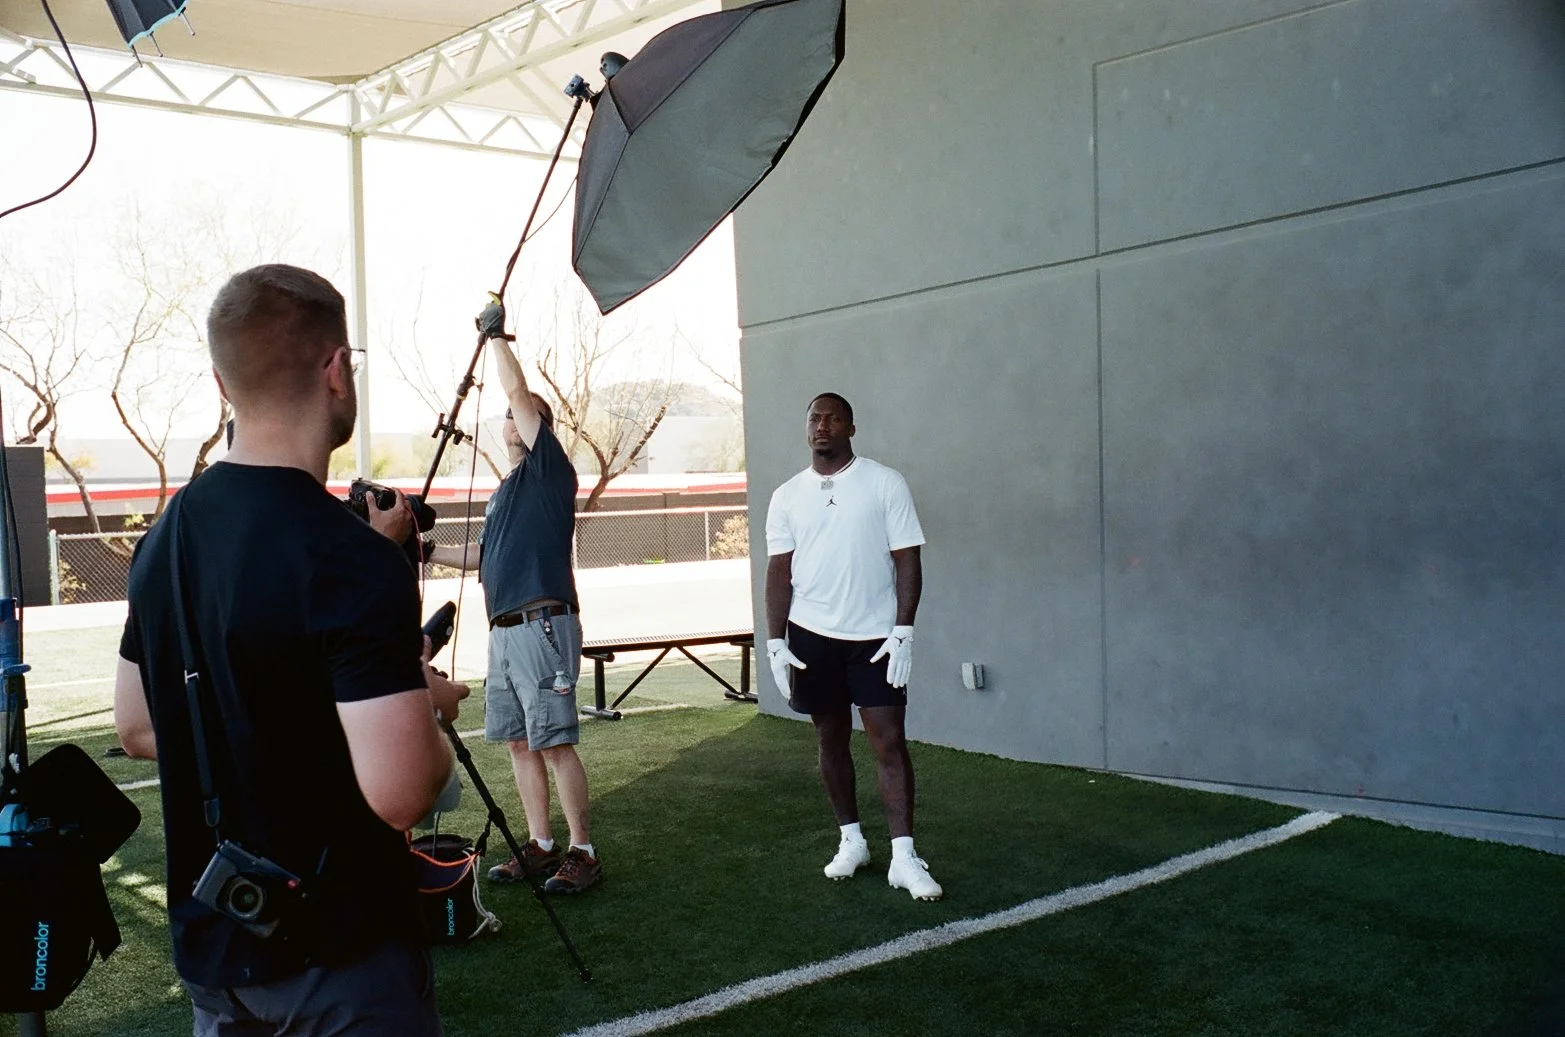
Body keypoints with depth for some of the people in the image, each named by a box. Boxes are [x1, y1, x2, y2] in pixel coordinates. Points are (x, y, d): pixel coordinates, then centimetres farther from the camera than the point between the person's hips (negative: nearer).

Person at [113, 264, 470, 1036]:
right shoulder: (353, 560, -25)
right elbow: (400, 791, -29)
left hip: (210, 942, 7)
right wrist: (428, 708, -10)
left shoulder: (165, 537, -1)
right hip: (339, 955, -6)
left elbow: (137, 728, 10)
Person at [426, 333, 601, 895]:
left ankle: (583, 851, 0)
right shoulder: (505, 490, 22)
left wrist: (498, 338, 1)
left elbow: (518, 391, -9)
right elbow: (486, 554, 31)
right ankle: (541, 846, 20)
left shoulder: (550, 470, -2)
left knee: (554, 743, -8)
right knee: (519, 742, 11)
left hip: (543, 626, -9)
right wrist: (432, 552, 23)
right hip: (504, 631, 9)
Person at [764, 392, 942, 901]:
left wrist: (903, 630, -12)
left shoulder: (885, 483, -3)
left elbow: (907, 560, -4)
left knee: (889, 741, -5)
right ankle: (851, 840, 24)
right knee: (831, 739, 11)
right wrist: (775, 641, -2)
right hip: (812, 635, 3)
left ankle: (903, 857, -2)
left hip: (876, 636, -3)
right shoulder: (787, 496, 5)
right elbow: (779, 572, 5)